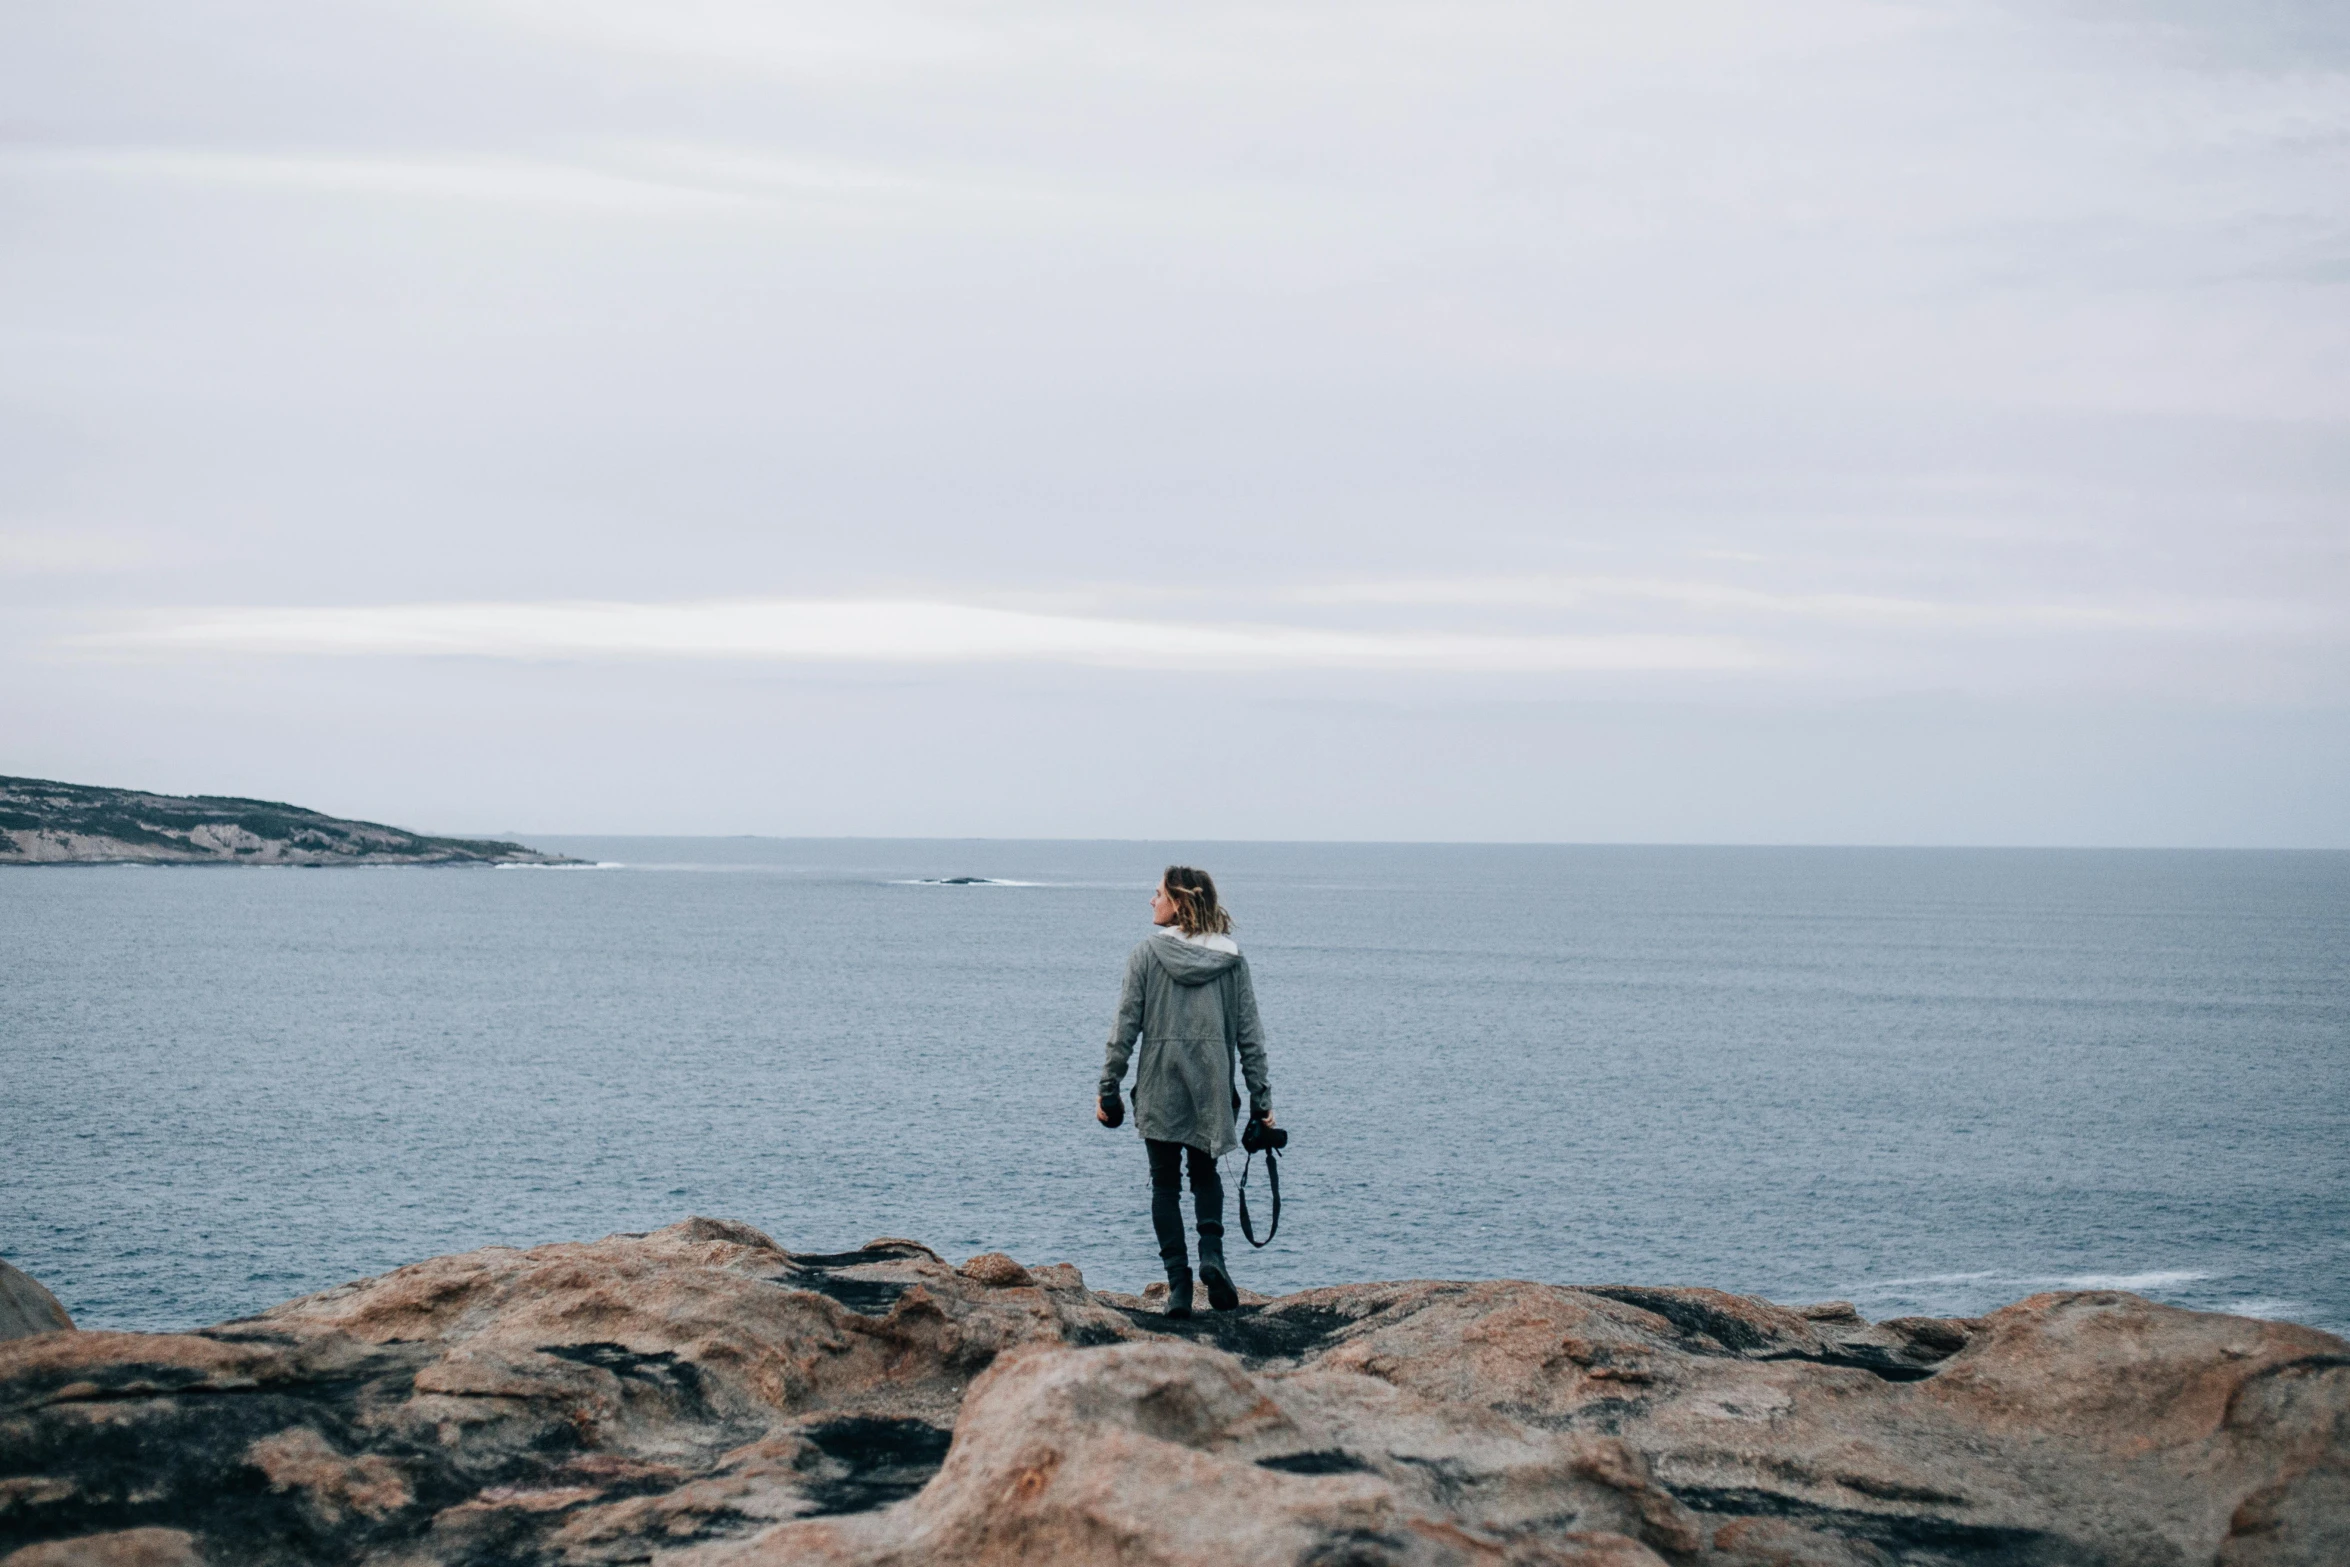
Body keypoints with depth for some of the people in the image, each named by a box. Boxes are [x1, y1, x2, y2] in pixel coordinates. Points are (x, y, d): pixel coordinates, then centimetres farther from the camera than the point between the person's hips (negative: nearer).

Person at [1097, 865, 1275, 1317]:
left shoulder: (1147, 954, -5)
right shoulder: (1232, 959, 1)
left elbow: (1125, 1028, -5)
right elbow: (1250, 1035, 2)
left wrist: (1108, 1089, 2)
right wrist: (1261, 1099, 7)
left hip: (1159, 1088, -2)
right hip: (1211, 1089, 2)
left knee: (1165, 1182, 9)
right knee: (1205, 1171, 21)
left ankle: (1178, 1284, 2)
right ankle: (1211, 1252, -4)